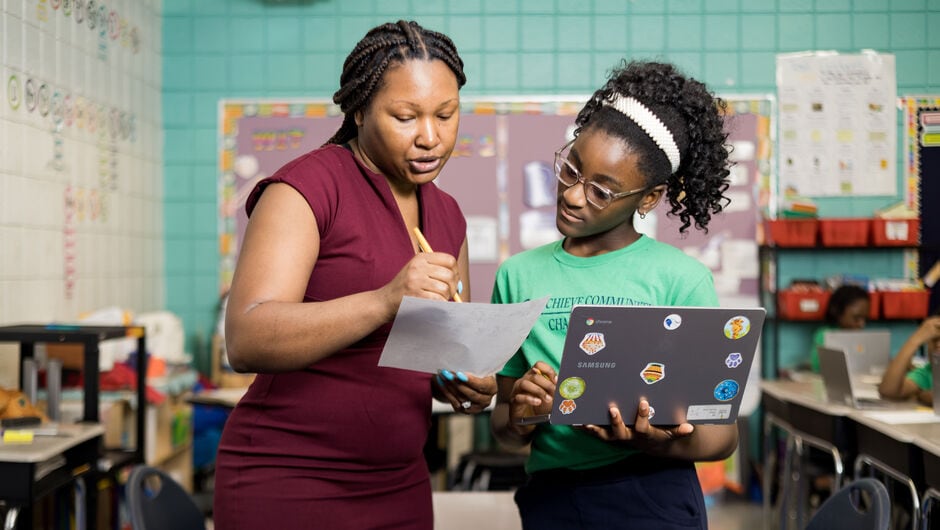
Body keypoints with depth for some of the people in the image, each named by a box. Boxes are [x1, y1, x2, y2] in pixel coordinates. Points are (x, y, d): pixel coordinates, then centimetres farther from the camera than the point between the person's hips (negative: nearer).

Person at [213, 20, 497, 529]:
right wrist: (383, 302, -37)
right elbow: (246, 341, -24)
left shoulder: (446, 214, 9)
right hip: (286, 485, -7)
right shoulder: (306, 186, -12)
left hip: (400, 486, 7)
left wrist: (465, 384, -5)